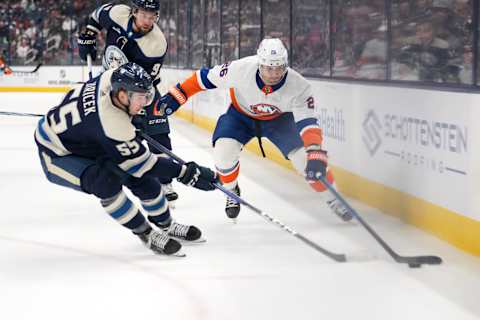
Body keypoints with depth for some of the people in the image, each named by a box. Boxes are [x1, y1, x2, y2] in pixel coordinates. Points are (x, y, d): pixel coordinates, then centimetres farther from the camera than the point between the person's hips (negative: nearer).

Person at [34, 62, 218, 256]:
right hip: (57, 155, -9)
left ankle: (165, 225, 24)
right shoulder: (113, 125, -39)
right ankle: (146, 233, -13)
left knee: (140, 177, 3)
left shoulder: (113, 78, -20)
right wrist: (186, 173, -27)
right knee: (106, 181, -32)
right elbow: (142, 162, -28)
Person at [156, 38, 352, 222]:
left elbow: (308, 123, -37)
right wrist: (175, 96, -20)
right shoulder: (241, 69, -36)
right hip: (241, 114, 0)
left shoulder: (298, 86, -35)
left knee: (304, 158, -14)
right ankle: (232, 191, 10)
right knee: (224, 151, -22)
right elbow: (207, 78, -22)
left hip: (279, 118, 0)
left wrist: (316, 155, -51)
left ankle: (333, 197, 11)